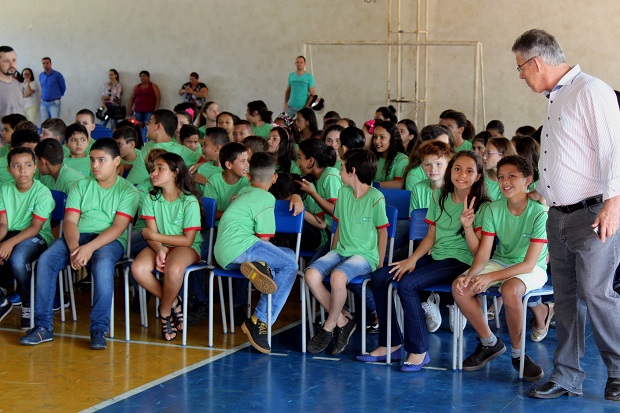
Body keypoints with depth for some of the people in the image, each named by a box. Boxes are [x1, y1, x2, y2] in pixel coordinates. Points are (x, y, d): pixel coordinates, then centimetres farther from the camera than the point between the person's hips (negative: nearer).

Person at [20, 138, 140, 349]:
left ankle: (99, 329, -32)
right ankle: (43, 326, -18)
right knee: (45, 260, -24)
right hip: (78, 236, 4)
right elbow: (70, 221, 3)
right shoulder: (81, 187, 14)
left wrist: (90, 248, -24)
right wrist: (74, 247, -18)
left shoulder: (128, 191, 3)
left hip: (110, 240, -4)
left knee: (103, 264, -38)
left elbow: (118, 227, -9)